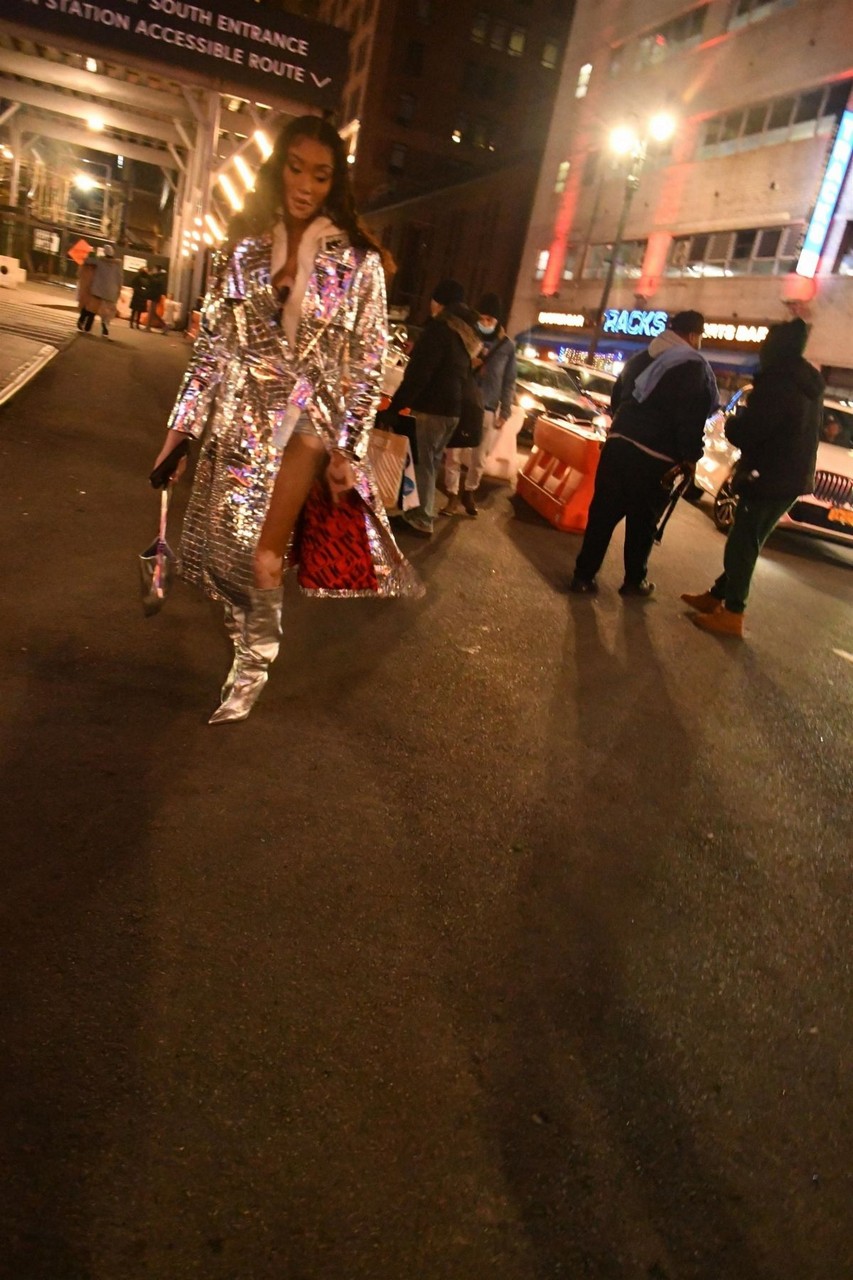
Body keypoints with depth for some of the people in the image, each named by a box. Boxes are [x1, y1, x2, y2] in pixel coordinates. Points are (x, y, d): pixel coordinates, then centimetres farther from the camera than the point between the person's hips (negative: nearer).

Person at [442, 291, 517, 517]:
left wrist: (504, 412, 1)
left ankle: (469, 493, 30)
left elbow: (509, 382, 5)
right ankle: (453, 498, 11)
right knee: (453, 454, -1)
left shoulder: (507, 346, 3)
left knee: (478, 458, 8)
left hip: (488, 410, 0)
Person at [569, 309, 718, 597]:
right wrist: (690, 457, -5)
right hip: (655, 458, -6)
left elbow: (617, 397, 24)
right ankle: (635, 581, 18)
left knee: (603, 513, 5)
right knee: (643, 522, 7)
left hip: (619, 444, 6)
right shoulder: (694, 366, -6)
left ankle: (584, 575, 6)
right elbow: (692, 418, -13)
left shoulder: (640, 358, 17)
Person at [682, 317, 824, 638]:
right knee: (744, 541, 17)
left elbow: (747, 432, -21)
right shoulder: (808, 382, 12)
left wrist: (731, 423, 0)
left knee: (743, 543, -3)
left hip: (771, 479, -10)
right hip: (790, 476, 10)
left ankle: (732, 614, 2)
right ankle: (717, 596, 27)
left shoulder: (778, 382, -21)